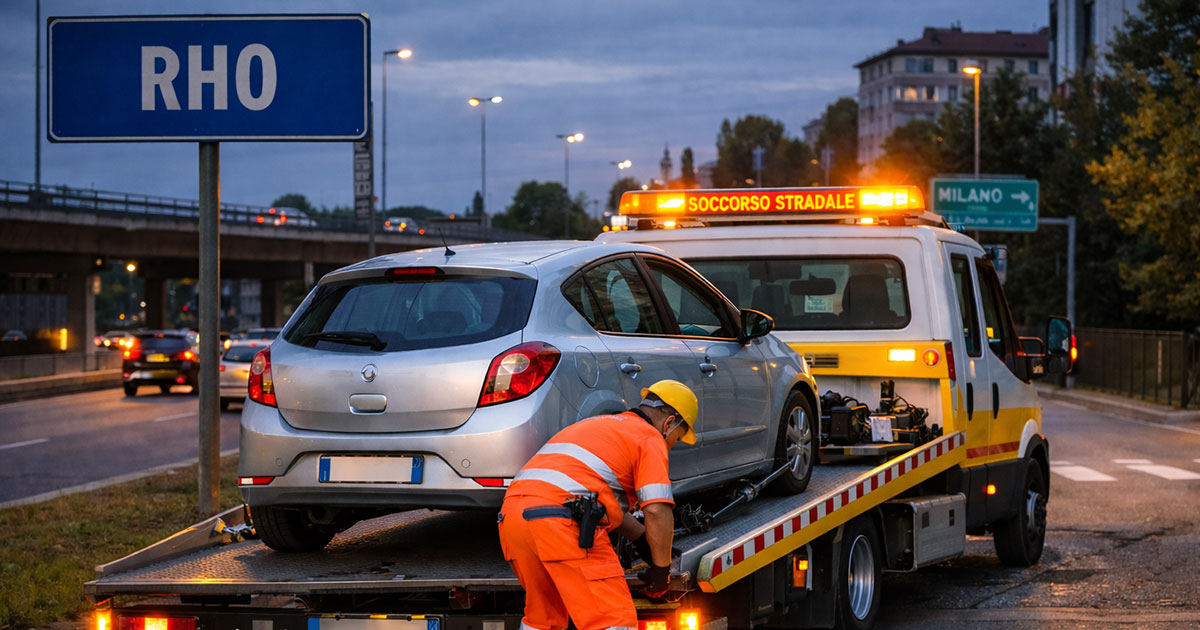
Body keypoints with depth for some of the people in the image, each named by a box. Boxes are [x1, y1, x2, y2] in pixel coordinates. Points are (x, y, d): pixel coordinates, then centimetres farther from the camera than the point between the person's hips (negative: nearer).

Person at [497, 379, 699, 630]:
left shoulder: (594, 424, 35)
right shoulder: (651, 438, 9)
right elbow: (657, 510, -3)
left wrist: (644, 541, 49)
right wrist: (661, 569, 10)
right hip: (563, 523, -8)